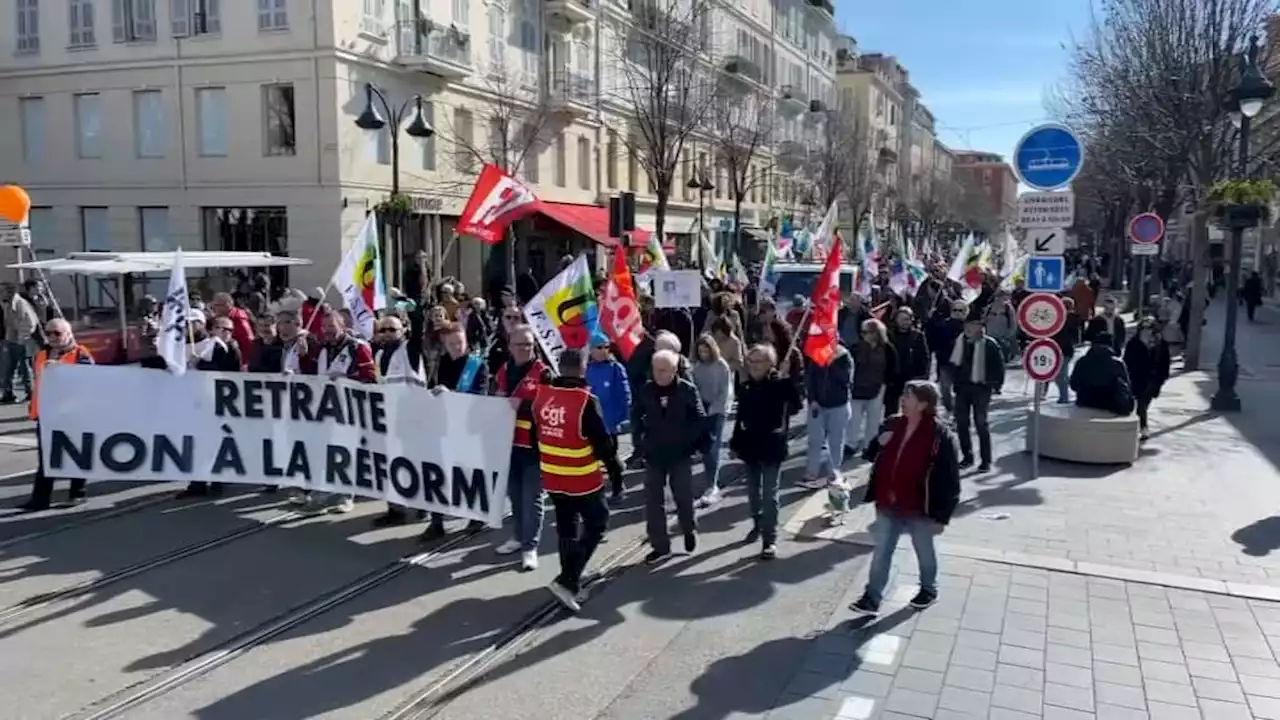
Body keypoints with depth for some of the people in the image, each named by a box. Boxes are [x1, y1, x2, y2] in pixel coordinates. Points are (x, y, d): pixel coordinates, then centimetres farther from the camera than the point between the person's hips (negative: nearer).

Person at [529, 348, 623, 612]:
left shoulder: (541, 395, -1)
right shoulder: (586, 401, -20)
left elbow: (536, 435, 10)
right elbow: (602, 441, -17)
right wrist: (615, 469, -4)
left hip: (552, 476, 6)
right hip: (582, 478, -6)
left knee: (566, 527, 19)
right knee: (596, 524, 8)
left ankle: (571, 582, 26)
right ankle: (567, 580, -3)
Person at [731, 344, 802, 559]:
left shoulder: (780, 384, -11)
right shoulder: (746, 386, 3)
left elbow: (797, 404, -27)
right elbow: (740, 416, 11)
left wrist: (787, 378, -31)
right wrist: (735, 442, 12)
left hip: (772, 447, -5)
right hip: (750, 445, 5)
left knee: (769, 494, -4)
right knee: (753, 490, 19)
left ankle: (770, 539, 2)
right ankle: (758, 524, 39)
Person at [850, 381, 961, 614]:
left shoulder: (940, 435, -16)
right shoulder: (892, 424, 1)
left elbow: (950, 479, -14)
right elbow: (873, 457, 14)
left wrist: (942, 515, -14)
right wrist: (879, 445, -10)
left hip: (919, 509, -4)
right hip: (888, 506, 4)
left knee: (924, 551, 18)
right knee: (881, 552, 9)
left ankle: (928, 589, 41)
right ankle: (872, 597, 17)